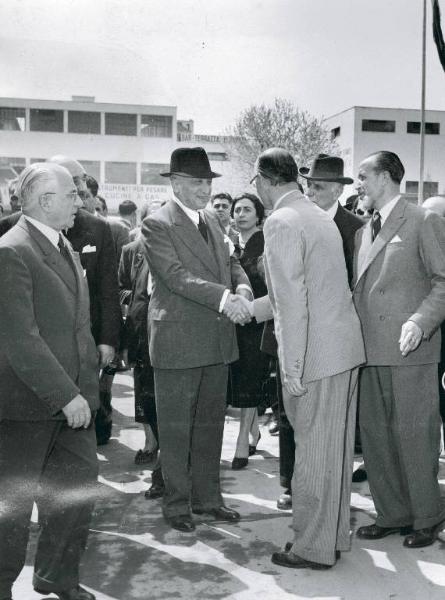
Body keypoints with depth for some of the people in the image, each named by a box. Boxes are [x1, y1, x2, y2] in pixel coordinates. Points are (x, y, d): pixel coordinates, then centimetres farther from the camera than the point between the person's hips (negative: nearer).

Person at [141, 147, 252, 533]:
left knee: (211, 422, 16)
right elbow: (176, 275, -20)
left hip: (217, 340, 8)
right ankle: (177, 504, 20)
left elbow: (230, 262, 13)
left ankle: (207, 496, 30)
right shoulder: (157, 224, -10)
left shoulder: (211, 221, 15)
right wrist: (222, 296, -31)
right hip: (178, 341, -7)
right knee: (176, 426, 5)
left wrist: (242, 287, -10)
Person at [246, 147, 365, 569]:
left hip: (317, 355, -9)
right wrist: (251, 309, 26)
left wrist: (291, 369, -18)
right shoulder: (318, 215, 15)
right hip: (345, 346, 9)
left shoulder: (281, 222, -14)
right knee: (335, 449, 18)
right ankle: (335, 534, 32)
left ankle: (314, 548, 17)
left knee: (314, 453, 3)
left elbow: (293, 301, -21)